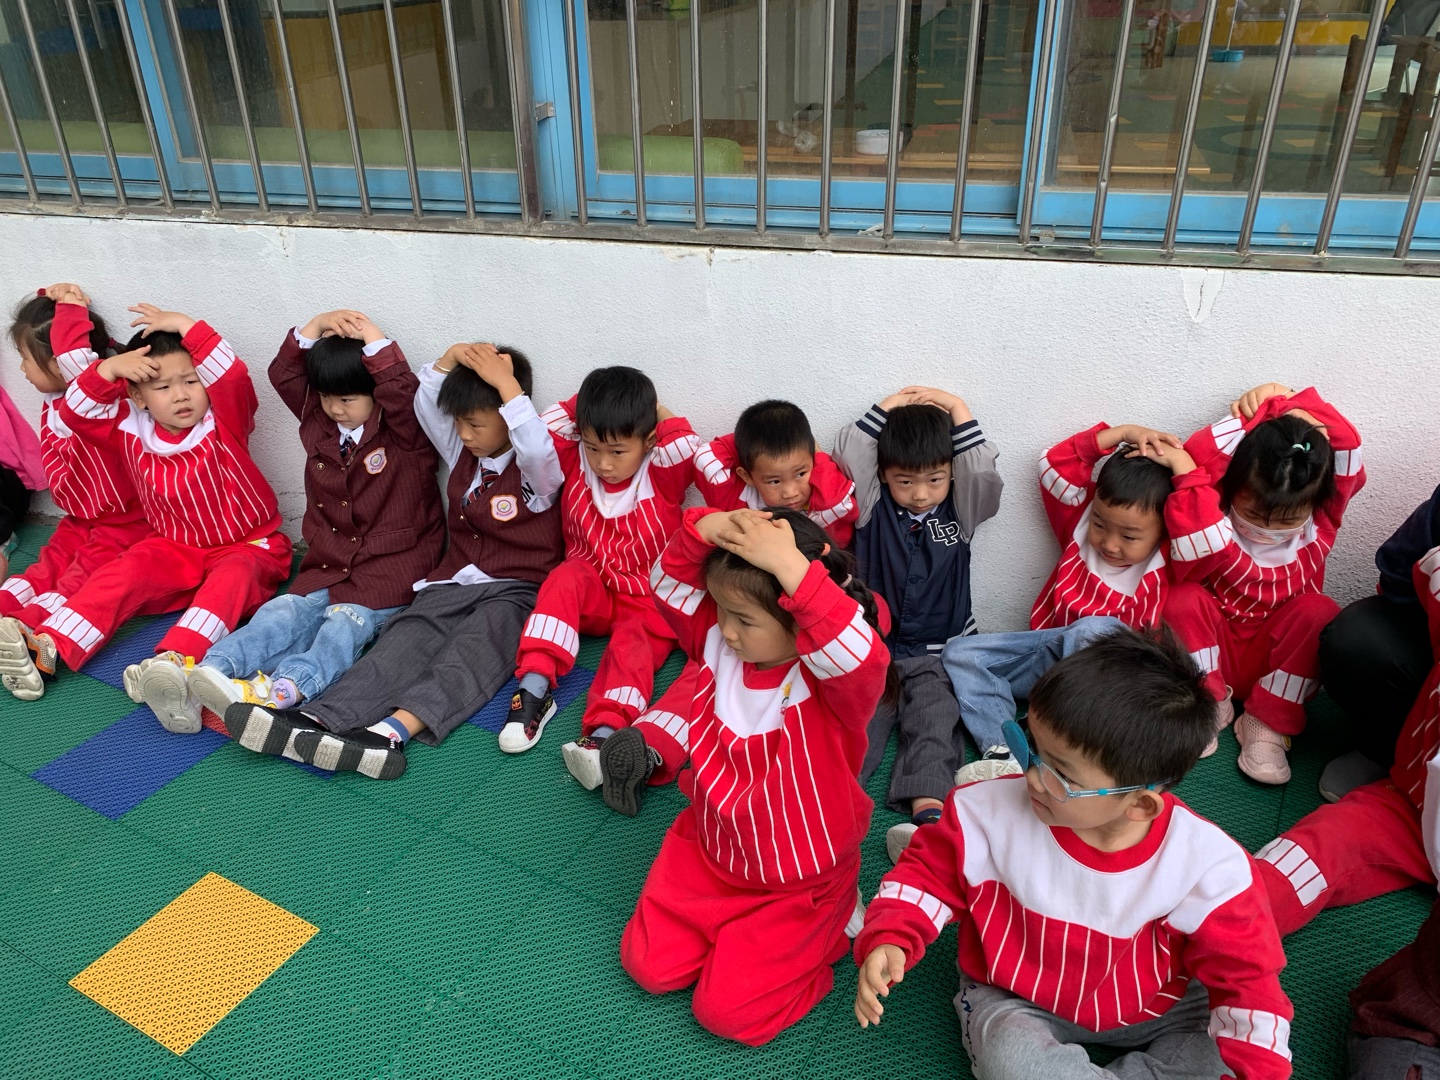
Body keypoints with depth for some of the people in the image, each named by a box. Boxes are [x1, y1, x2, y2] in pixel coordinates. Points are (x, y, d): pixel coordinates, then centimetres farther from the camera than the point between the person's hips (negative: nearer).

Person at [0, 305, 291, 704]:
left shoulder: (225, 421, -11)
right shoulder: (131, 431, 1)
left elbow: (233, 376, -28)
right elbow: (75, 413, -5)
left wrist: (185, 325, -26)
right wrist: (109, 369, -19)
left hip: (247, 547, -5)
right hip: (175, 549, 5)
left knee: (233, 577, -36)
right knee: (124, 572, -21)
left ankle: (174, 660, -58)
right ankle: (45, 648, -32)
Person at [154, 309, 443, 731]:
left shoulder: (406, 433, -3)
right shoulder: (319, 423, 14)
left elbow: (402, 391, -22)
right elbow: (283, 375, 9)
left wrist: (372, 336, -16)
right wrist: (316, 326, -1)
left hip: (392, 566, -5)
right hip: (329, 563, 5)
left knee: (346, 622, -31)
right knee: (282, 614, -20)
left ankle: (279, 691, -56)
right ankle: (201, 679, -43)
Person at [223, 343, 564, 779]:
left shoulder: (537, 471, -5)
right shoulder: (464, 454, 17)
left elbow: (537, 449, -28)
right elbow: (426, 407, 15)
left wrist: (507, 384, -23)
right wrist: (450, 359, 0)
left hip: (518, 591, -5)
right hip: (454, 583, 5)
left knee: (472, 653, -36)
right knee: (403, 641, -24)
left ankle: (391, 731, -60)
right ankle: (315, 720, -49)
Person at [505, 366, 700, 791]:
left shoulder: (663, 473, -11)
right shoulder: (576, 463, -2)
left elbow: (688, 449, -30)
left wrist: (659, 413, -14)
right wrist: (586, 403, -7)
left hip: (649, 599, -2)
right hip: (594, 589, 3)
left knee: (633, 643, -33)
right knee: (565, 579, -31)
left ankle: (604, 733, -55)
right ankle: (534, 689, -36)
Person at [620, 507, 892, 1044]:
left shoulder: (831, 682, -29)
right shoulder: (720, 643, -12)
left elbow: (860, 657, -52)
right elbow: (670, 587, -9)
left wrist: (792, 567, -55)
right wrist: (705, 529, -30)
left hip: (798, 882, -6)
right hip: (708, 849, 6)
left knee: (726, 1011, -4)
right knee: (647, 965, 6)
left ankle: (825, 931, 17)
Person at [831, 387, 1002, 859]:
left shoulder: (961, 509, 4)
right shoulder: (874, 507, 1)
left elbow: (984, 473, -15)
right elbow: (848, 455, -12)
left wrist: (958, 411, -10)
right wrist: (887, 408, -6)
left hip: (938, 651, 0)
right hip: (873, 646, 0)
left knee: (934, 720, -20)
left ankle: (927, 812, -35)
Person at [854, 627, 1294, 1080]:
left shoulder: (1207, 867, -25)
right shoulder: (988, 811, -24)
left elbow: (1245, 977, -14)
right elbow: (929, 873, -8)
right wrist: (889, 940, -23)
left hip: (1153, 1005, 2)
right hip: (1014, 1001, -2)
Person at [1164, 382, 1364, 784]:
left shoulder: (1319, 527, -10)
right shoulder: (1213, 522, -16)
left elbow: (1347, 451, -19)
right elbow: (1192, 462, -31)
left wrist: (1289, 406, -21)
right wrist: (1255, 418, -25)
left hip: (1277, 665, 1)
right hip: (1213, 658, -1)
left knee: (1319, 612, -28)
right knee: (1183, 599, -29)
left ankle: (1268, 724, -18)